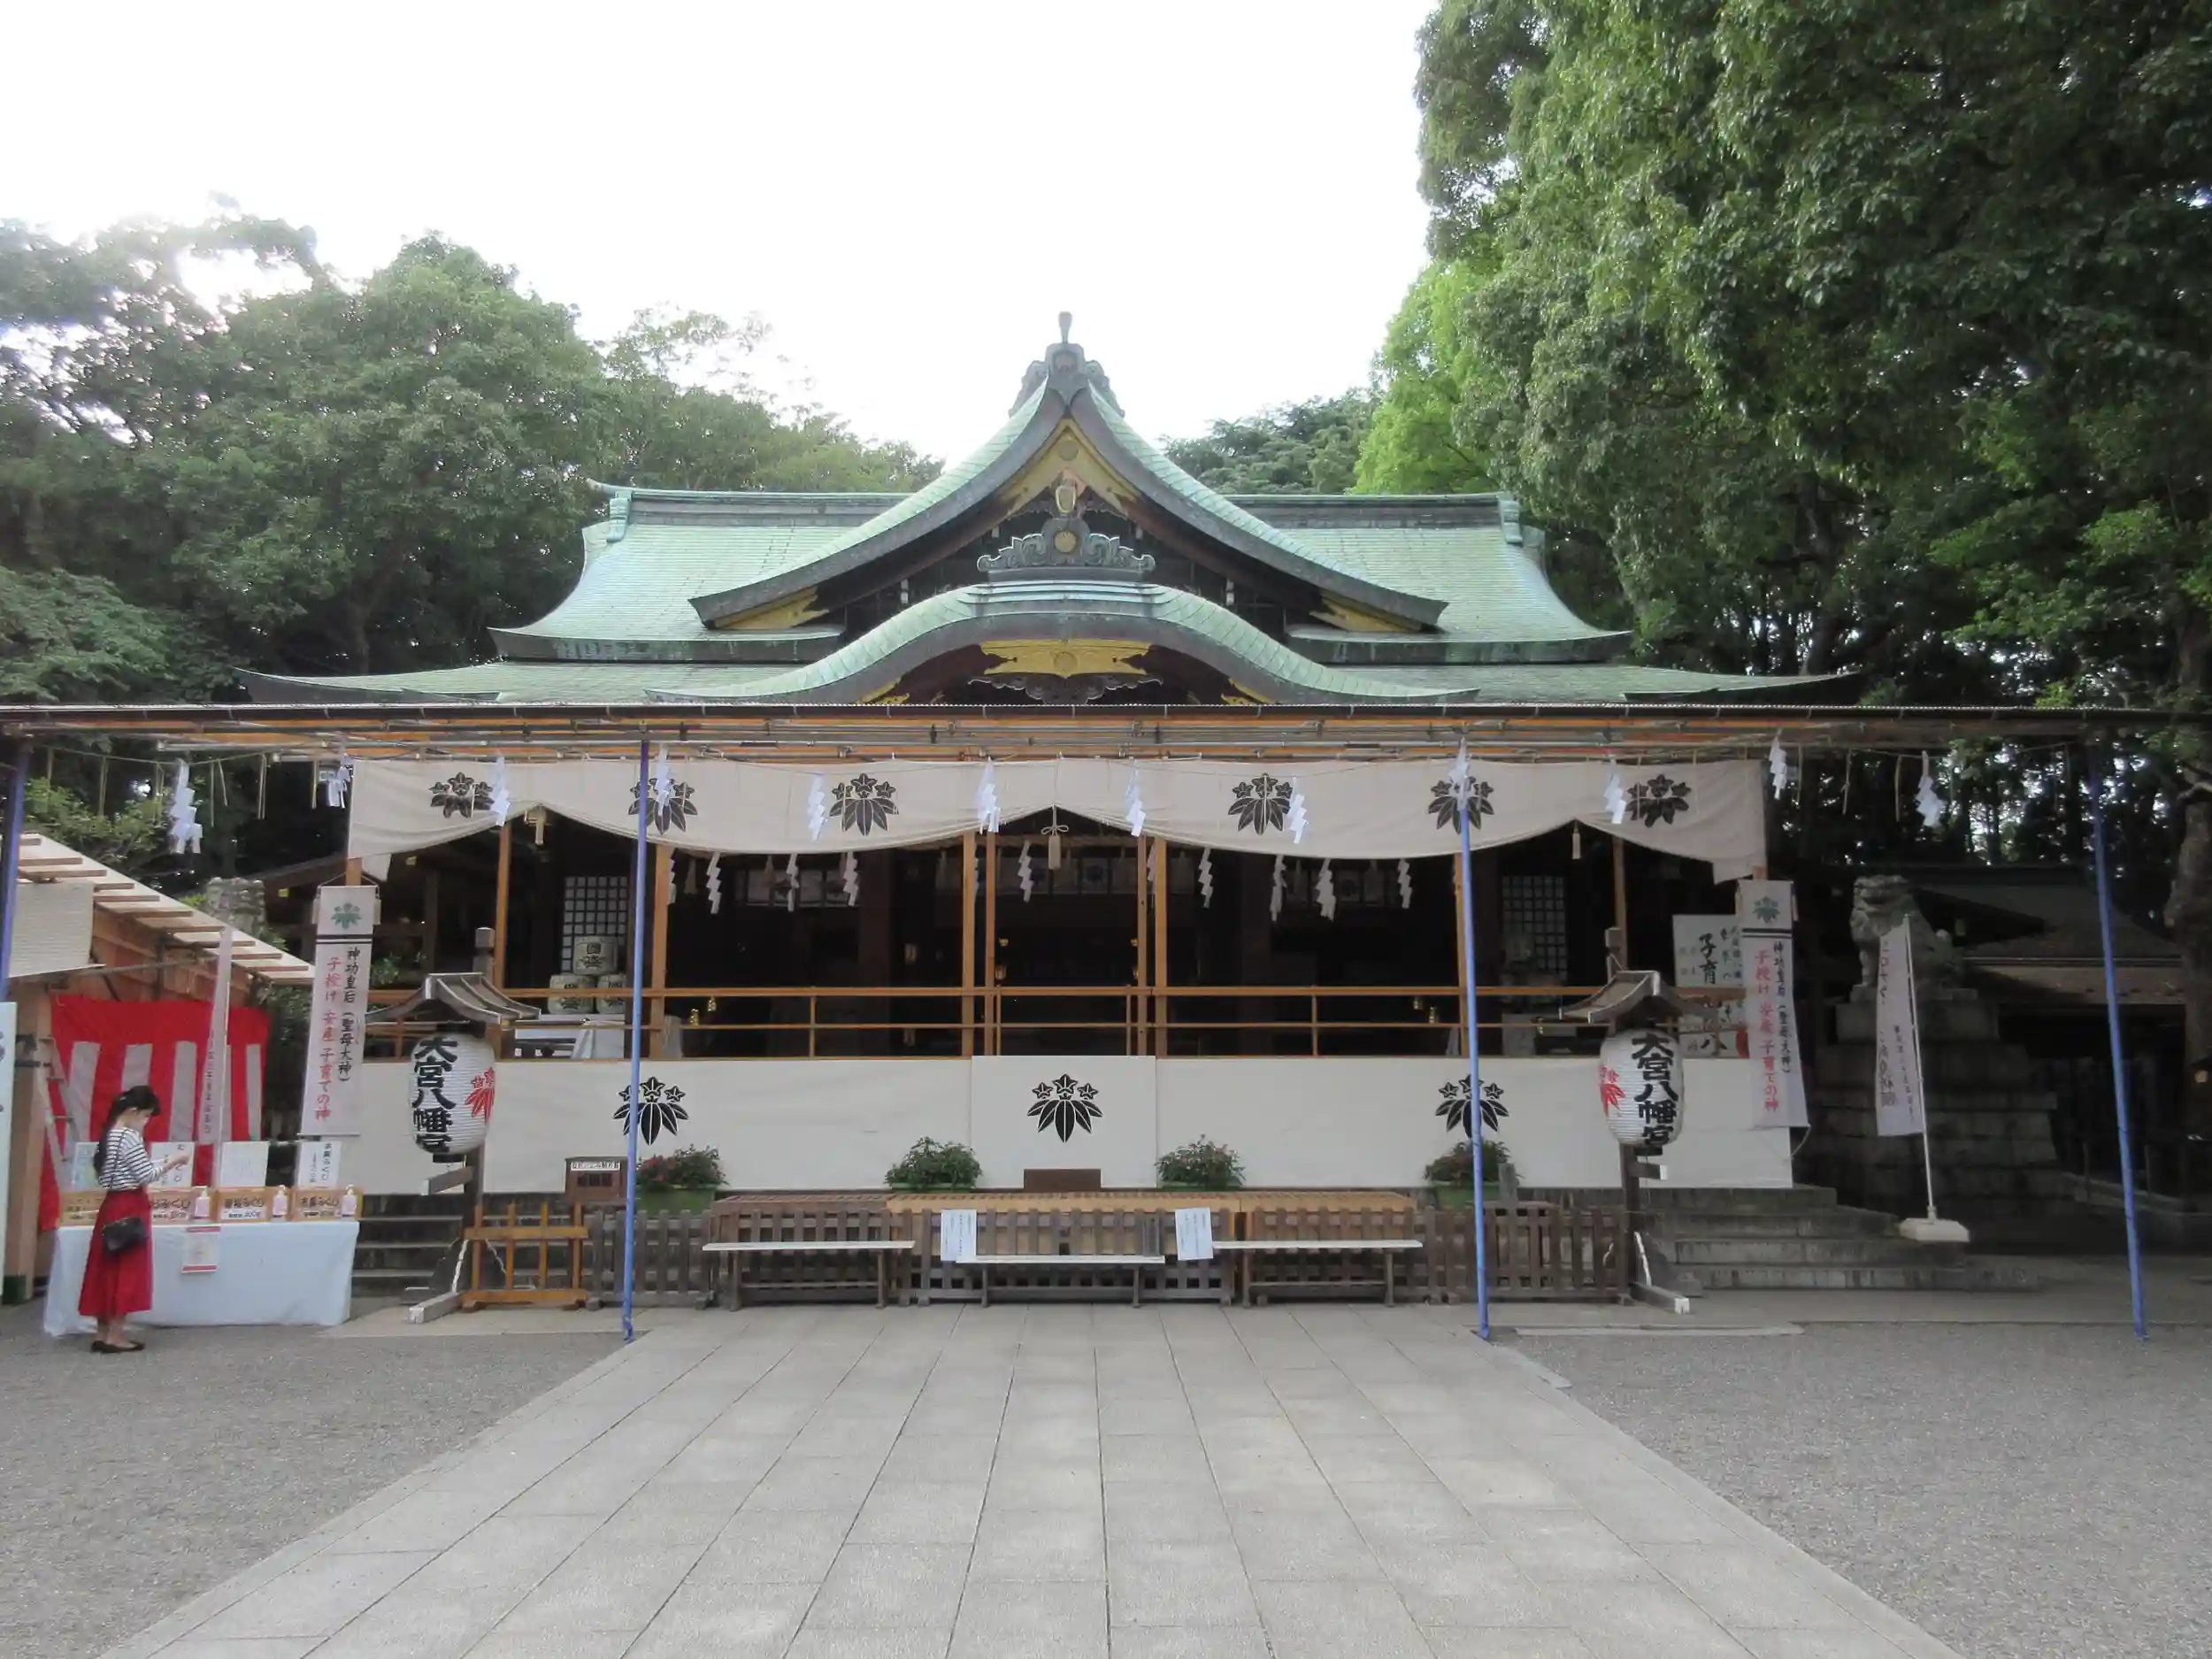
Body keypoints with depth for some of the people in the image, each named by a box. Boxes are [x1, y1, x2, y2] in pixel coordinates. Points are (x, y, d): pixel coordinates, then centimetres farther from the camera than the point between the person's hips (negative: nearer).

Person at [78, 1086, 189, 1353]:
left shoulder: (109, 1135, 11)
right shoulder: (130, 1137, -16)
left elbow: (101, 1171, 19)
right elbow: (147, 1176, -17)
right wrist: (175, 1161, -8)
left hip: (111, 1205, 9)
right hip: (129, 1208, -9)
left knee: (107, 1269, 10)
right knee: (127, 1270, -3)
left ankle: (102, 1333, 14)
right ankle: (115, 1335, -2)